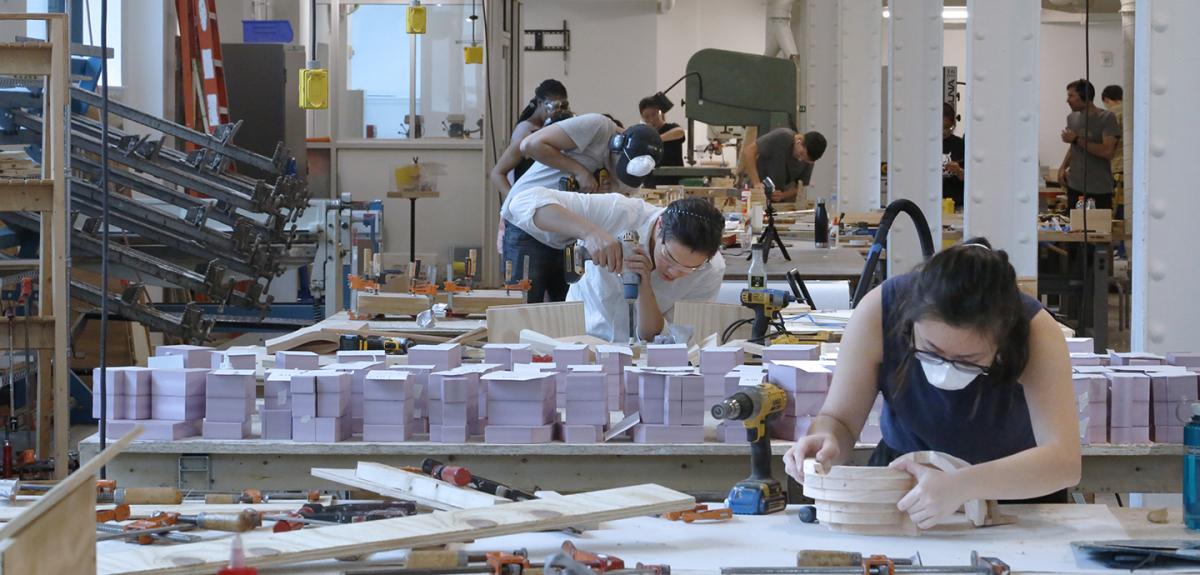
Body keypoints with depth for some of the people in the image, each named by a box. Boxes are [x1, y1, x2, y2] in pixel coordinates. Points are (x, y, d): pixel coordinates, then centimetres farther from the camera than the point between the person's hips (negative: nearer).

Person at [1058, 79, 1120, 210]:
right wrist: (1063, 167, 5)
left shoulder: (1106, 118, -9)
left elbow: (1107, 152, -18)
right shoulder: (1072, 117, 10)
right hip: (1074, 186, 5)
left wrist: (1077, 140, -15)